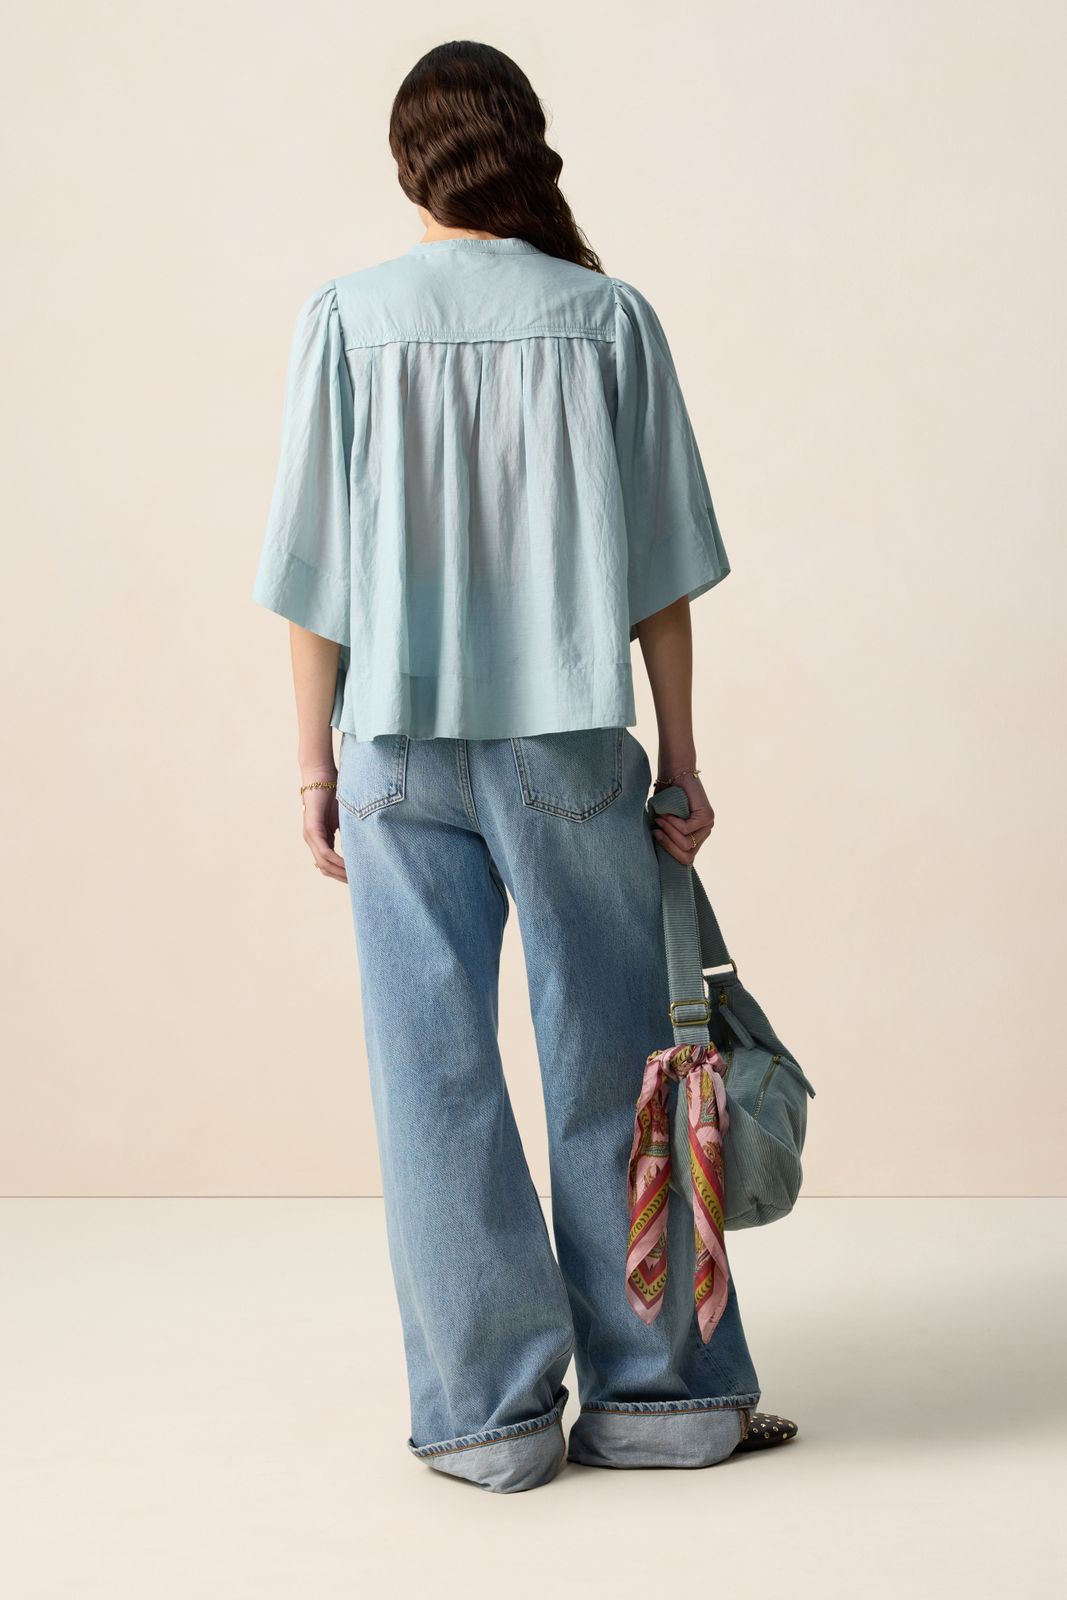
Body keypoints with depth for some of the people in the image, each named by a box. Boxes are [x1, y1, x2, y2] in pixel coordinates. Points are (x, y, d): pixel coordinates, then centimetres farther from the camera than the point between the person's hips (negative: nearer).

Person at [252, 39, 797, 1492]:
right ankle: (661, 1393, 17)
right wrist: (681, 755, 8)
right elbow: (661, 567, 0)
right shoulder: (609, 315, -1)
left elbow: (316, 577, -2)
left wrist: (315, 762, 7)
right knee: (611, 1064, 9)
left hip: (400, 746, 0)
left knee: (435, 1074, 7)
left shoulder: (346, 319, -2)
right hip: (572, 736, 1)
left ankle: (490, 1407, 11)